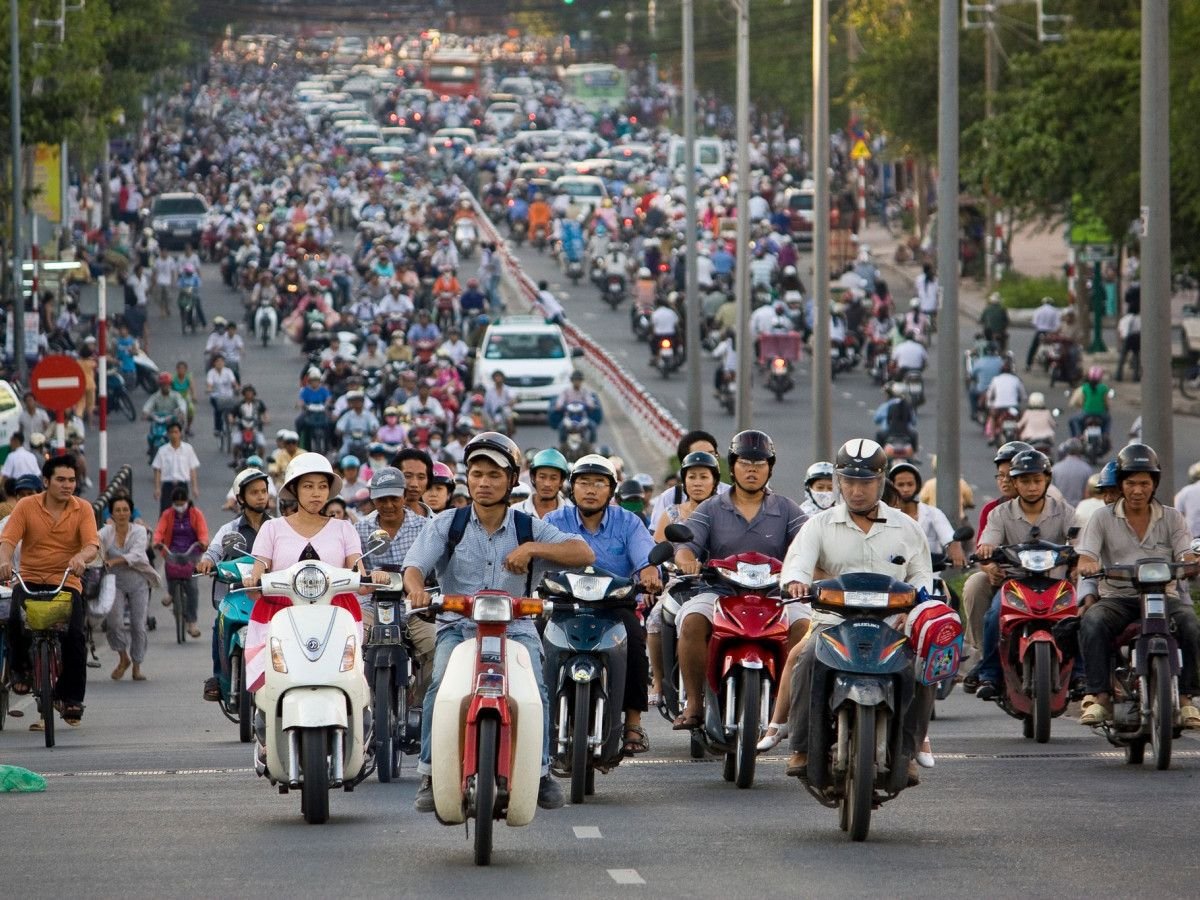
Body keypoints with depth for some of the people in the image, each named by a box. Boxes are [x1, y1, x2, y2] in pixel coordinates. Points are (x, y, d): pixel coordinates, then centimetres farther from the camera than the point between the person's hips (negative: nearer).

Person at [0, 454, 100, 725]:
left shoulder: (82, 509, 3)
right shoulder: (26, 506, 2)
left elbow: (92, 545, -9)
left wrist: (80, 558, -33)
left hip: (66, 583, 0)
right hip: (30, 579, 0)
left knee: (74, 634, -20)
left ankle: (72, 698, -7)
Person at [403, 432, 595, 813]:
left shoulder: (529, 527, 5)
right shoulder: (447, 524, 6)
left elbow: (584, 554, -6)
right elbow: (415, 565, -7)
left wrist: (532, 548, -21)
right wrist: (416, 590, -32)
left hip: (515, 628, 0)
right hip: (458, 627, 0)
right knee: (442, 685, -28)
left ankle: (540, 771, -6)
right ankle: (431, 775, -19)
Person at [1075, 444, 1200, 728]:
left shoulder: (1171, 518, 12)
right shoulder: (1102, 518, 10)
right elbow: (1085, 557, -2)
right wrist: (1087, 565, -28)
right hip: (1116, 596, 0)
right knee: (1093, 622, -33)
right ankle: (1100, 696, -33)